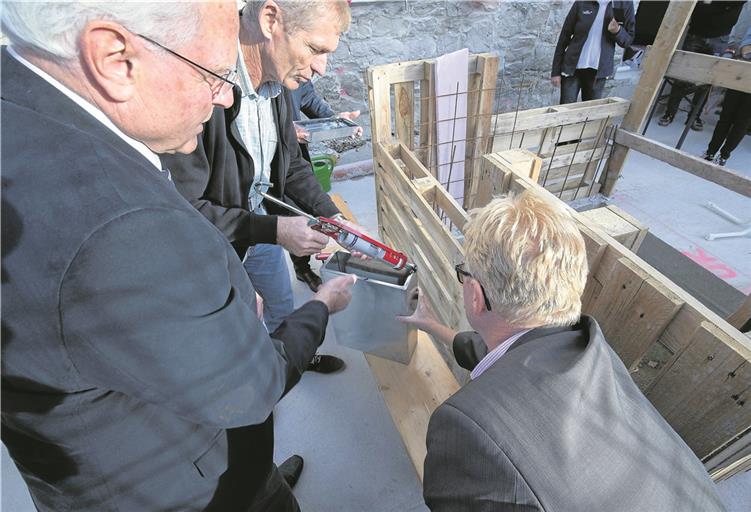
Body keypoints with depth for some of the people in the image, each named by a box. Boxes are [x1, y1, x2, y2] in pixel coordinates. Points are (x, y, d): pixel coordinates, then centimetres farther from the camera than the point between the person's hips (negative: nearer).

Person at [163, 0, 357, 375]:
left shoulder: (276, 79, -8)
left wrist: (333, 216, -6)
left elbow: (291, 165, 4)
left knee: (282, 309, 28)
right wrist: (274, 231, -29)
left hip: (264, 224, 7)